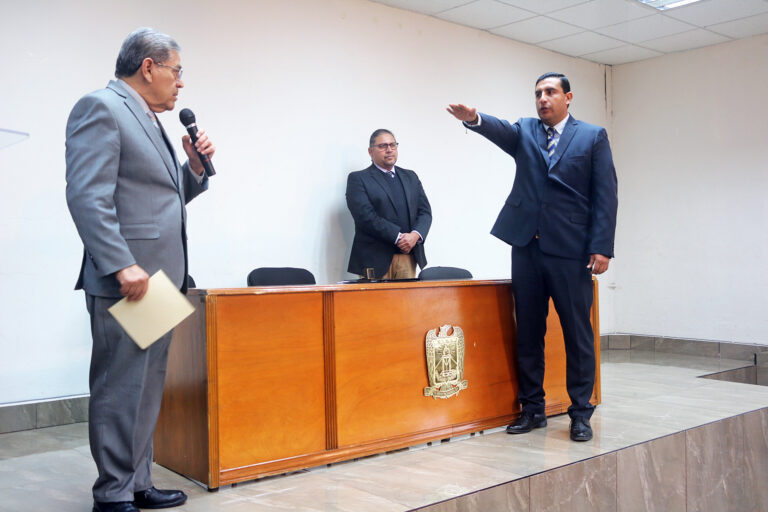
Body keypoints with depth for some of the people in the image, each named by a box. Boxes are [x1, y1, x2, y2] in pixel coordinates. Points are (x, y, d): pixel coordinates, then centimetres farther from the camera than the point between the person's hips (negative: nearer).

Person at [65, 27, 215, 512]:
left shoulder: (149, 121, 21)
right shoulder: (101, 108, -7)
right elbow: (88, 196, -17)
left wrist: (195, 166, 10)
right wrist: (122, 266, -23)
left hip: (159, 280, 10)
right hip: (126, 282, -10)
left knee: (148, 389, 14)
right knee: (120, 391, -2)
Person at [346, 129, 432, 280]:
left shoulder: (410, 177, 20)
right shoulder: (358, 178, 2)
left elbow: (425, 211, 13)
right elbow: (366, 216, -10)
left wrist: (415, 235, -9)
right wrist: (398, 237, -16)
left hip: (408, 255, 5)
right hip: (376, 259, -5)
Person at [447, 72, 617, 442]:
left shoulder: (593, 137, 7)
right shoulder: (524, 131, 14)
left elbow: (606, 195, 0)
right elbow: (501, 131, -10)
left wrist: (602, 247, -10)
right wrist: (474, 119, -33)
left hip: (571, 250, -3)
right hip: (527, 246, 3)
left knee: (578, 333, 2)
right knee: (528, 332, 9)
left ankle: (580, 414, 14)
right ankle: (532, 409, 21)